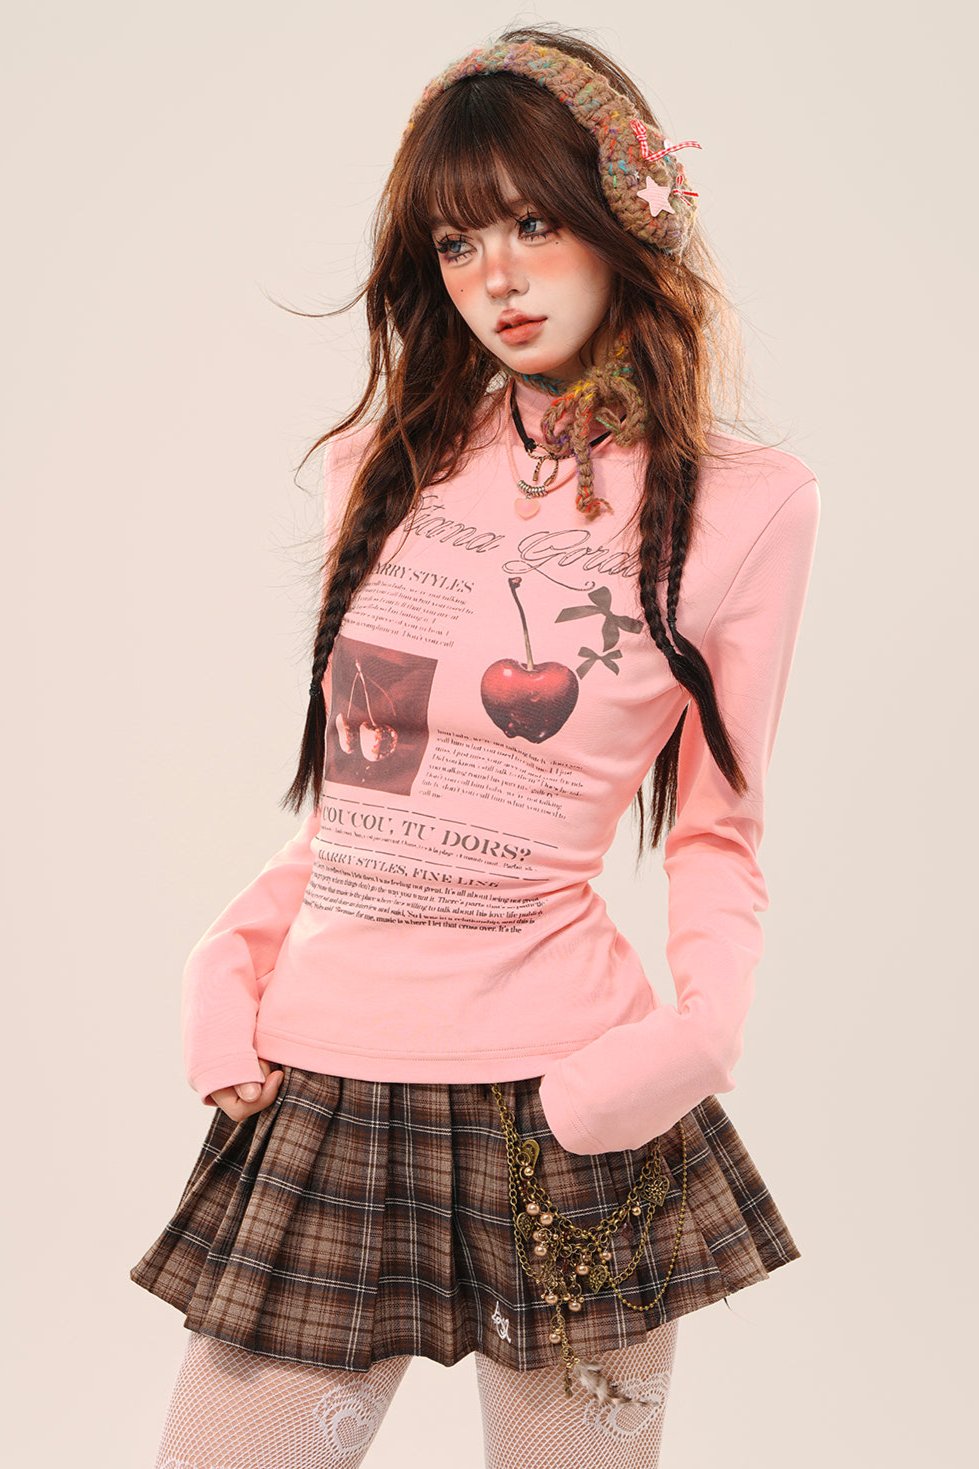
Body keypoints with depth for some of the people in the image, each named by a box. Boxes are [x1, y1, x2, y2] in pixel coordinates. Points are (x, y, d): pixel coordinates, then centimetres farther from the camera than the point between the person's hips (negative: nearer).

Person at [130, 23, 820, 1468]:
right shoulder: (386, 465, 10)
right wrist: (234, 967, 4)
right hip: (314, 1091, 3)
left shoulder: (742, 503, -1)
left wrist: (698, 1030, -10)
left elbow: (717, 831, 5)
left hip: (556, 1100, -3)